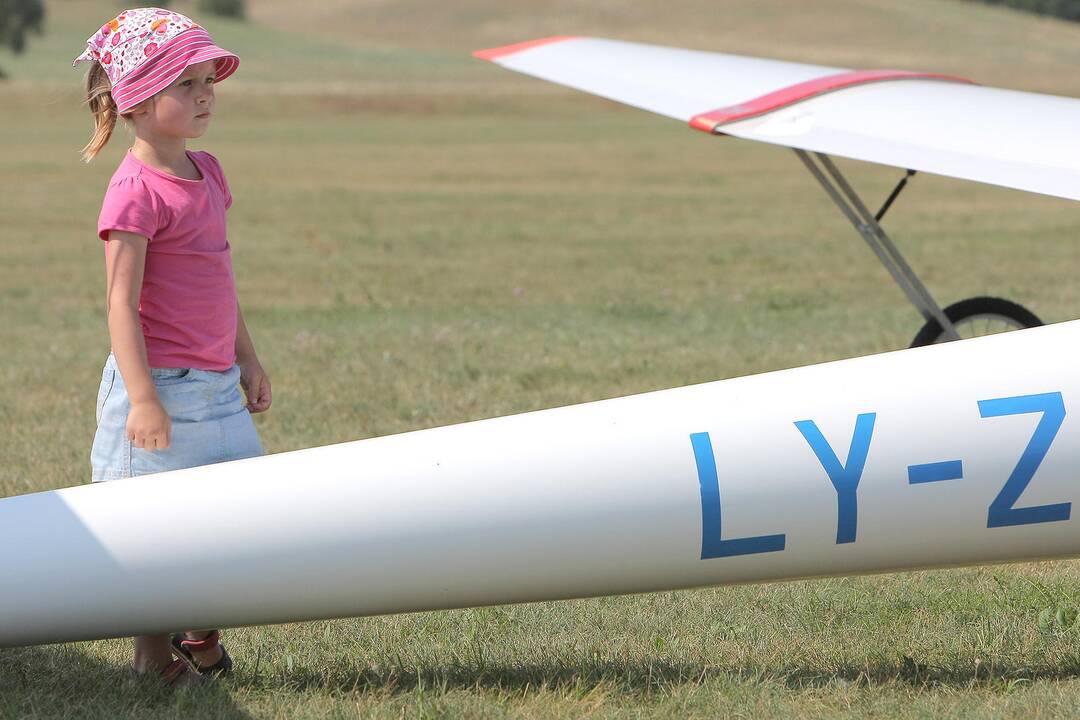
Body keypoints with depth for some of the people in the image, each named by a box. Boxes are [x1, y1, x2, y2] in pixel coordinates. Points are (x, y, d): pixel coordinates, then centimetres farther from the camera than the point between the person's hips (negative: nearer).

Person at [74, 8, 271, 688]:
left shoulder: (206, 171, 10)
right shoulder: (137, 190, -16)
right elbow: (121, 303, -18)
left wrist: (248, 358, 20)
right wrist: (143, 397, -22)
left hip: (216, 383, 8)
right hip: (161, 385, -8)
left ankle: (200, 633, 25)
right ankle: (154, 652, 11)